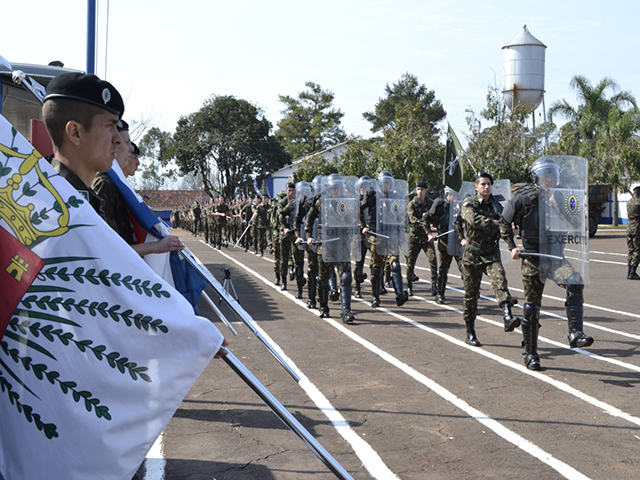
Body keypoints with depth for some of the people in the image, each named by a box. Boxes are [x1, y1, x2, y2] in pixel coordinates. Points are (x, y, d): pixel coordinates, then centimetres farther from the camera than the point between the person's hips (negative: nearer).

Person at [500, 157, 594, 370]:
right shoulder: (523, 197, -5)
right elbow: (504, 222, 5)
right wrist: (512, 247, -1)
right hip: (532, 258, -2)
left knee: (575, 284, -27)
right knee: (531, 308, 4)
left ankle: (575, 334, -24)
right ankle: (530, 354, 16)